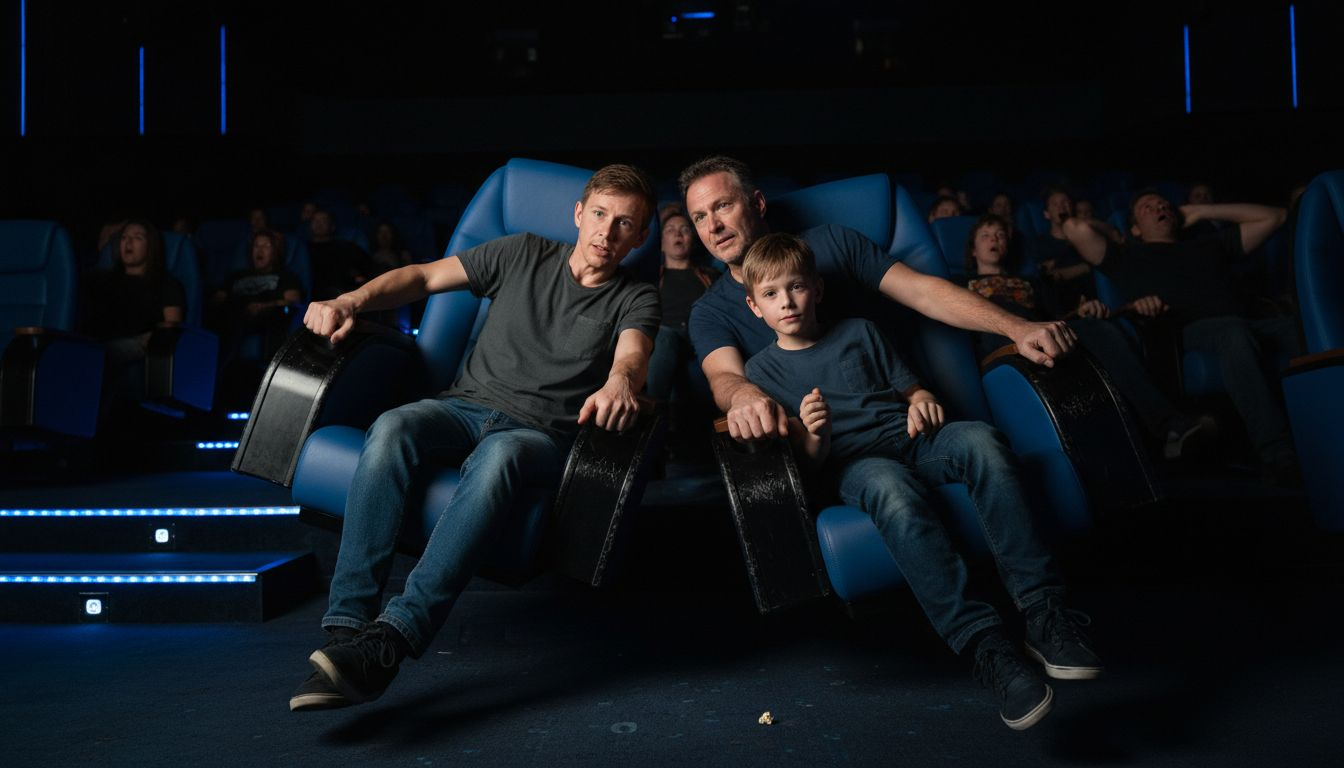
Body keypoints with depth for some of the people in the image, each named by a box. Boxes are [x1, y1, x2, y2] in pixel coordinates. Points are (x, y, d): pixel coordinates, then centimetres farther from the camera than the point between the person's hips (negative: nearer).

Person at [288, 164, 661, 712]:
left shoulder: (636, 300, 9)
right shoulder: (525, 255, 15)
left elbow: (633, 353, -13)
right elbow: (424, 276, 14)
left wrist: (620, 384, -38)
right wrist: (350, 302, -3)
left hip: (541, 435, -2)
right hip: (466, 405, 3)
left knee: (498, 455, -39)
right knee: (393, 429, -31)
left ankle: (390, 640, -48)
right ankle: (347, 626, -37)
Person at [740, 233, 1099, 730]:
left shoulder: (859, 333, 19)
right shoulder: (762, 371, 11)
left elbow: (909, 387, 20)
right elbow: (808, 463, 4)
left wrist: (922, 402, -5)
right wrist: (813, 438, -19)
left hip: (910, 440, 3)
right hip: (853, 463, -3)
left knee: (979, 439, -30)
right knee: (890, 487, -39)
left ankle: (1043, 612, -31)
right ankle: (983, 645, -43)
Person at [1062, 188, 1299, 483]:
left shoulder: (1209, 245, 39)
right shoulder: (1128, 258, 26)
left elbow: (1274, 216, 44)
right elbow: (1076, 228, 11)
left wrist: (1201, 212, 40)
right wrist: (1114, 238, 29)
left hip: (1253, 324, 5)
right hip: (1193, 329, -4)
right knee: (1235, 332, -39)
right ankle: (1277, 455, -46)